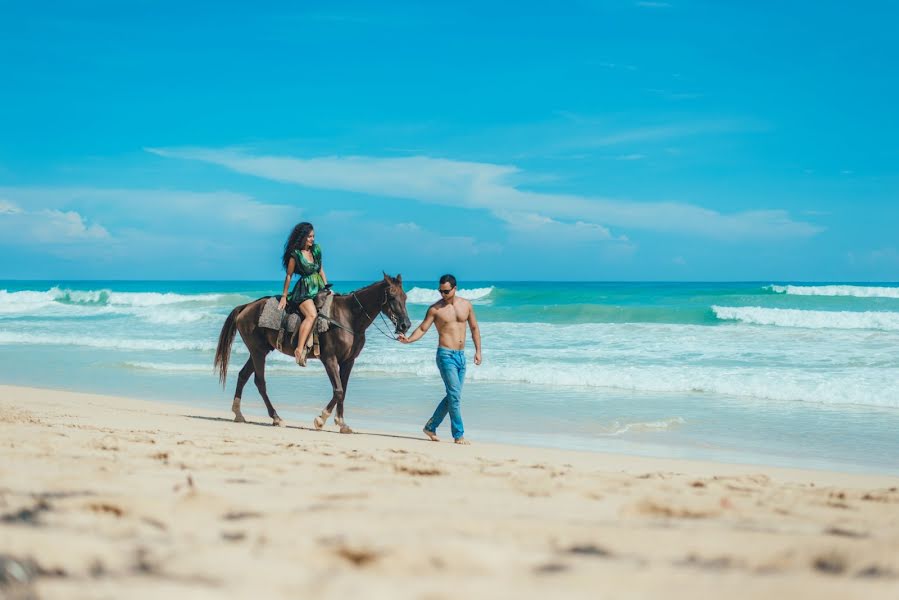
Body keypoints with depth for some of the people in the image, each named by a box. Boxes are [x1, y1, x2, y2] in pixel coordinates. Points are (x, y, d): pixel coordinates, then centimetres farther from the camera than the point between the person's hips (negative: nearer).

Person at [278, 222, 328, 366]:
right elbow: (289, 276, -4)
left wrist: (327, 287, 12)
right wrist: (284, 296, 0)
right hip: (304, 290, -8)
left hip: (318, 287, 8)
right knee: (311, 314, -31)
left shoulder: (316, 249, 9)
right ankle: (299, 350, -37)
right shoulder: (295, 254, -9)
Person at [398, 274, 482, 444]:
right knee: (455, 395, -11)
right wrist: (408, 340, -21)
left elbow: (474, 329, 14)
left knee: (453, 396, 10)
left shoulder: (466, 305, 7)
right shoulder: (435, 308, -4)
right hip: (446, 355, -5)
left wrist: (478, 351, 8)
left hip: (461, 355, 5)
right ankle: (458, 435, -5)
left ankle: (431, 427, 23)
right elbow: (422, 329, -4)